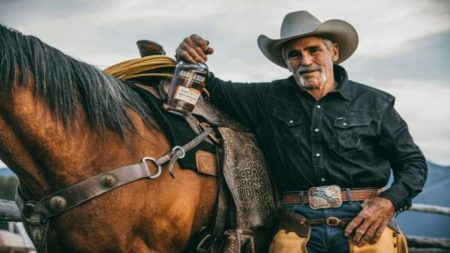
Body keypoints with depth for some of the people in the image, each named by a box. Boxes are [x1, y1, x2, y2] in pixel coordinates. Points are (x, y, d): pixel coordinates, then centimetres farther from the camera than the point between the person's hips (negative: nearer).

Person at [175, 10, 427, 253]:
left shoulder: (374, 103, 6)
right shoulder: (268, 99, 9)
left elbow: (413, 161, 7)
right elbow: (215, 90, 13)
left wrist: (389, 201, -10)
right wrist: (192, 61, -8)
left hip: (363, 225, 0)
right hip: (298, 229, 1)